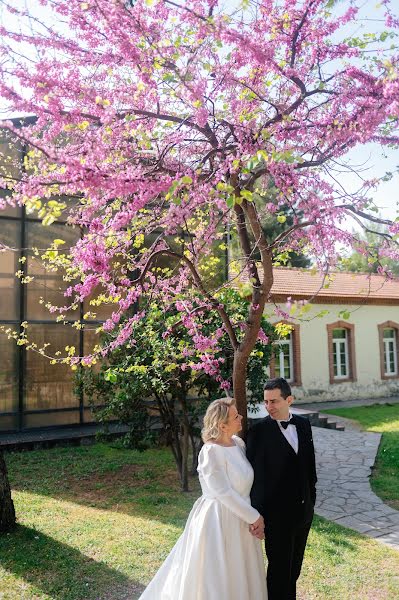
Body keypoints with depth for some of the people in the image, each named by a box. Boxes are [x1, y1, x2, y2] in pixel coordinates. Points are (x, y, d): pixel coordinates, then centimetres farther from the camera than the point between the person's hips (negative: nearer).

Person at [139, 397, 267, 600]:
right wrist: (254, 517, -13)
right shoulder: (211, 451, -23)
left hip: (240, 519, 7)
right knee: (215, 578, 10)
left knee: (239, 578, 21)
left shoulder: (238, 443, 0)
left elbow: (246, 482, 6)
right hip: (219, 521, -7)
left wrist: (254, 516, -3)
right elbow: (224, 493, -22)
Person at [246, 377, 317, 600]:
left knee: (295, 566, 21)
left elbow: (310, 463, 11)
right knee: (279, 568, 8)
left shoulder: (304, 424, 1)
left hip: (304, 509, 6)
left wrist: (312, 497, 12)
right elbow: (255, 474, -16)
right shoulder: (259, 431, -17)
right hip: (277, 512, -5)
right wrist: (257, 514, -17)